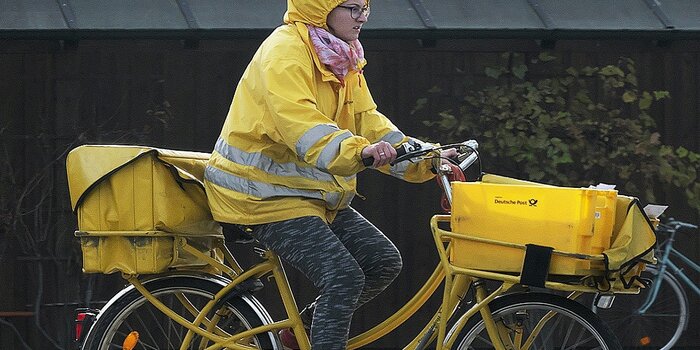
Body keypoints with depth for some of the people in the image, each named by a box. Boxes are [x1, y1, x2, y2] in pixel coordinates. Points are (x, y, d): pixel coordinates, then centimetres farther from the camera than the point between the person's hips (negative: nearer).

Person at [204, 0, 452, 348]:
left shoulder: (343, 59, 13)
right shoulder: (284, 51, -17)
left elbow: (366, 120, 9)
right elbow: (298, 122, -33)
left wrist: (426, 160, -5)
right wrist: (359, 151, -48)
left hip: (314, 194, 9)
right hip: (266, 194, -9)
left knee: (384, 261, 0)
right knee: (345, 278, -22)